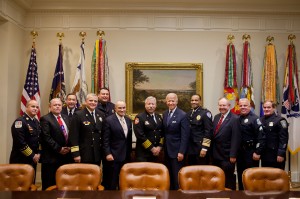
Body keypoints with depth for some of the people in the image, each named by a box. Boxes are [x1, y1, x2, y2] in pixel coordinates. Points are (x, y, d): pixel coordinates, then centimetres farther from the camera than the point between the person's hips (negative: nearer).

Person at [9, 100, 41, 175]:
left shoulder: (37, 122, 12)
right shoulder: (20, 122, -15)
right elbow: (20, 142, -22)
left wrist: (38, 153, 3)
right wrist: (32, 156, -16)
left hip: (33, 160, 8)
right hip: (20, 160, -8)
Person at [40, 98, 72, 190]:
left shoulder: (66, 118, 14)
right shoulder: (45, 119, -6)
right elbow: (46, 137, -15)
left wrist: (68, 147, 0)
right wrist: (59, 149, -15)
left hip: (65, 155, 6)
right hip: (51, 156, -6)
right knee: (50, 184, 2)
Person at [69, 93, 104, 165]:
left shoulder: (101, 115, 9)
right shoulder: (78, 115, -6)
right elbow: (73, 136, -10)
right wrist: (76, 154, -14)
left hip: (98, 155, 5)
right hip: (84, 155, -5)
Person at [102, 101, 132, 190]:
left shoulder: (128, 120, 9)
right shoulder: (109, 120, -10)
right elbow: (105, 139, -12)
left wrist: (129, 152, 14)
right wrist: (107, 154, -17)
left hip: (126, 156, 6)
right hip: (113, 156, -6)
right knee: (111, 182, 4)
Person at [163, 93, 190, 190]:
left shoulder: (182, 115, -12)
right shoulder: (164, 114, 9)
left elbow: (185, 135, -14)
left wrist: (181, 152, -18)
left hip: (177, 150, -6)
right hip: (167, 150, 6)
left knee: (177, 176, 1)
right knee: (169, 175, 13)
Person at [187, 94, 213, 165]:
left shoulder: (205, 113, -8)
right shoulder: (188, 114, 12)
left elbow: (208, 131, -12)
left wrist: (204, 148, -17)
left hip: (200, 148, -6)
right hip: (190, 148, 6)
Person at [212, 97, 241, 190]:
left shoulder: (234, 119, -10)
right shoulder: (216, 117, 12)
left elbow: (235, 139, -15)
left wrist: (233, 155, -18)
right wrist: (212, 151, 9)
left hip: (227, 156, -6)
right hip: (216, 155, 7)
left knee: (228, 179, 4)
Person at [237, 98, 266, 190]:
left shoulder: (254, 119, -10)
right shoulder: (238, 119, 10)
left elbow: (261, 137, -16)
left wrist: (257, 152, -18)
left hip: (251, 152, -7)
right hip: (240, 152, 7)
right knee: (240, 176, 15)